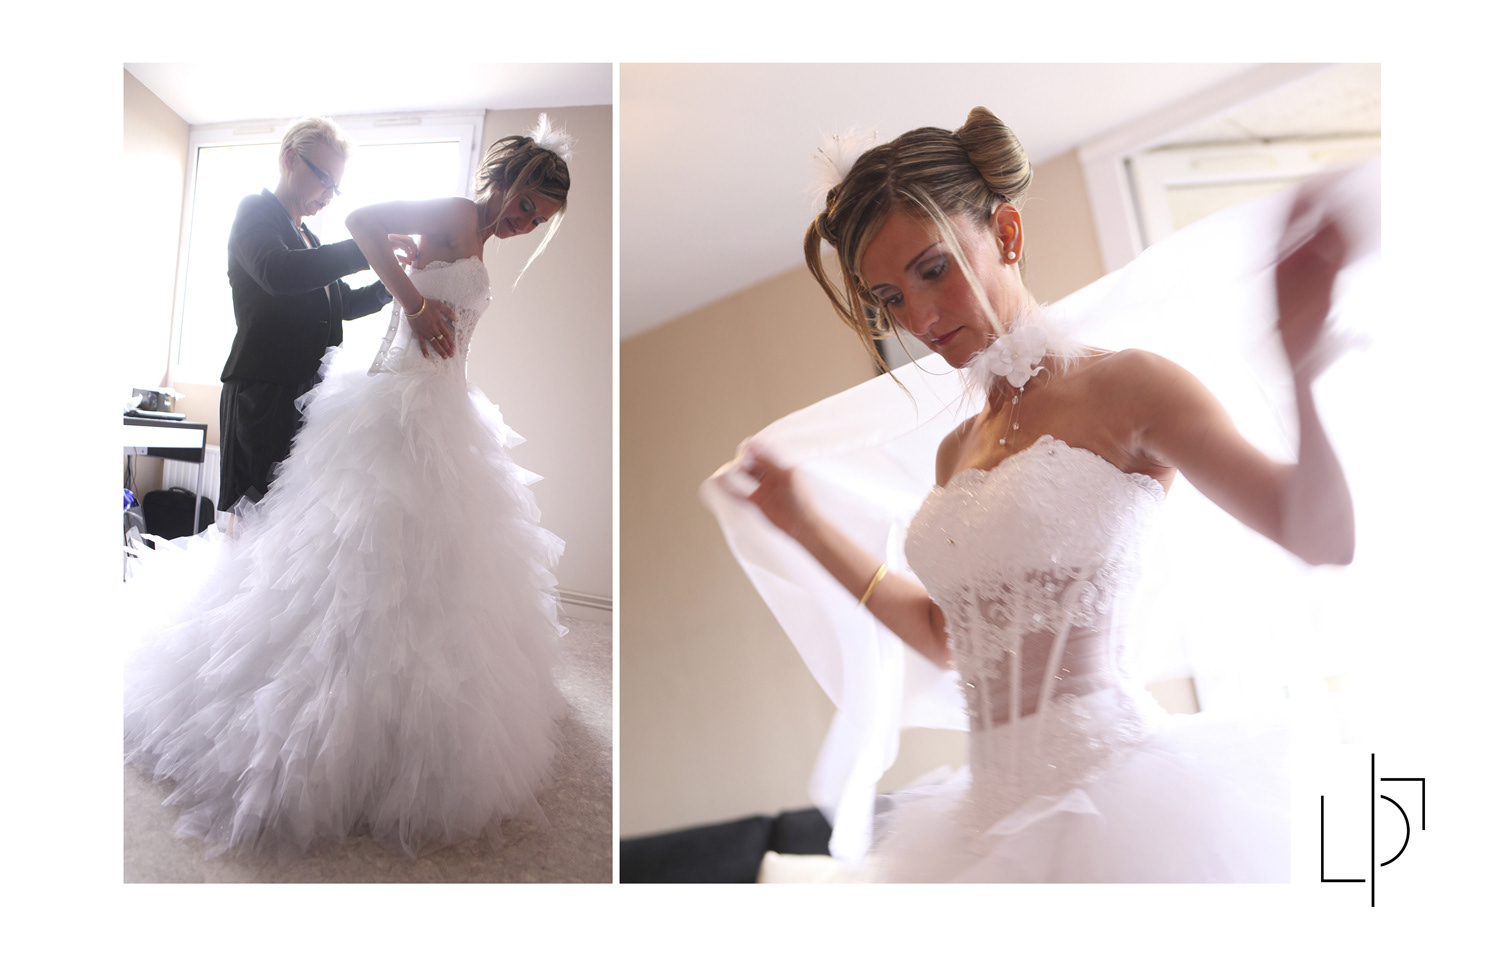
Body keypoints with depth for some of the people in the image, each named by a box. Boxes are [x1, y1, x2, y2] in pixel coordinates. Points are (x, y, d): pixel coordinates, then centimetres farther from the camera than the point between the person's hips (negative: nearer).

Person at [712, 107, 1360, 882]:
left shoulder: (1121, 388, -7)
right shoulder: (956, 452, 10)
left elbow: (1326, 540, -14)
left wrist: (1300, 364, -32)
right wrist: (803, 523, 16)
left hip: (1111, 780, -5)